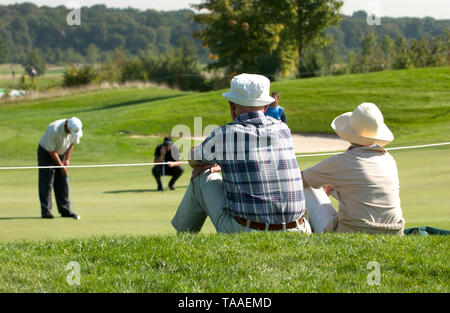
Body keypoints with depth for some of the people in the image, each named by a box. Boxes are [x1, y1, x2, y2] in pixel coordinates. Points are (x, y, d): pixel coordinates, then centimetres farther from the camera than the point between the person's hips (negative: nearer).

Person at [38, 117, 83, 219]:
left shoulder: (75, 128, -17)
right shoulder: (54, 130, -35)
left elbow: (72, 143, 2)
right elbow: (51, 151, -25)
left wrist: (67, 160, -5)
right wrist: (61, 165, -18)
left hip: (60, 153, 6)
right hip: (46, 152, -6)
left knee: (63, 183, 2)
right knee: (46, 183, -9)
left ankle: (64, 210, 5)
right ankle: (46, 211, -7)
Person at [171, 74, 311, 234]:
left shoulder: (223, 135, -3)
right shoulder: (283, 129, 7)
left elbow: (194, 160, 21)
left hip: (242, 233, -3)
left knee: (203, 176, 20)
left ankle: (183, 235, 35)